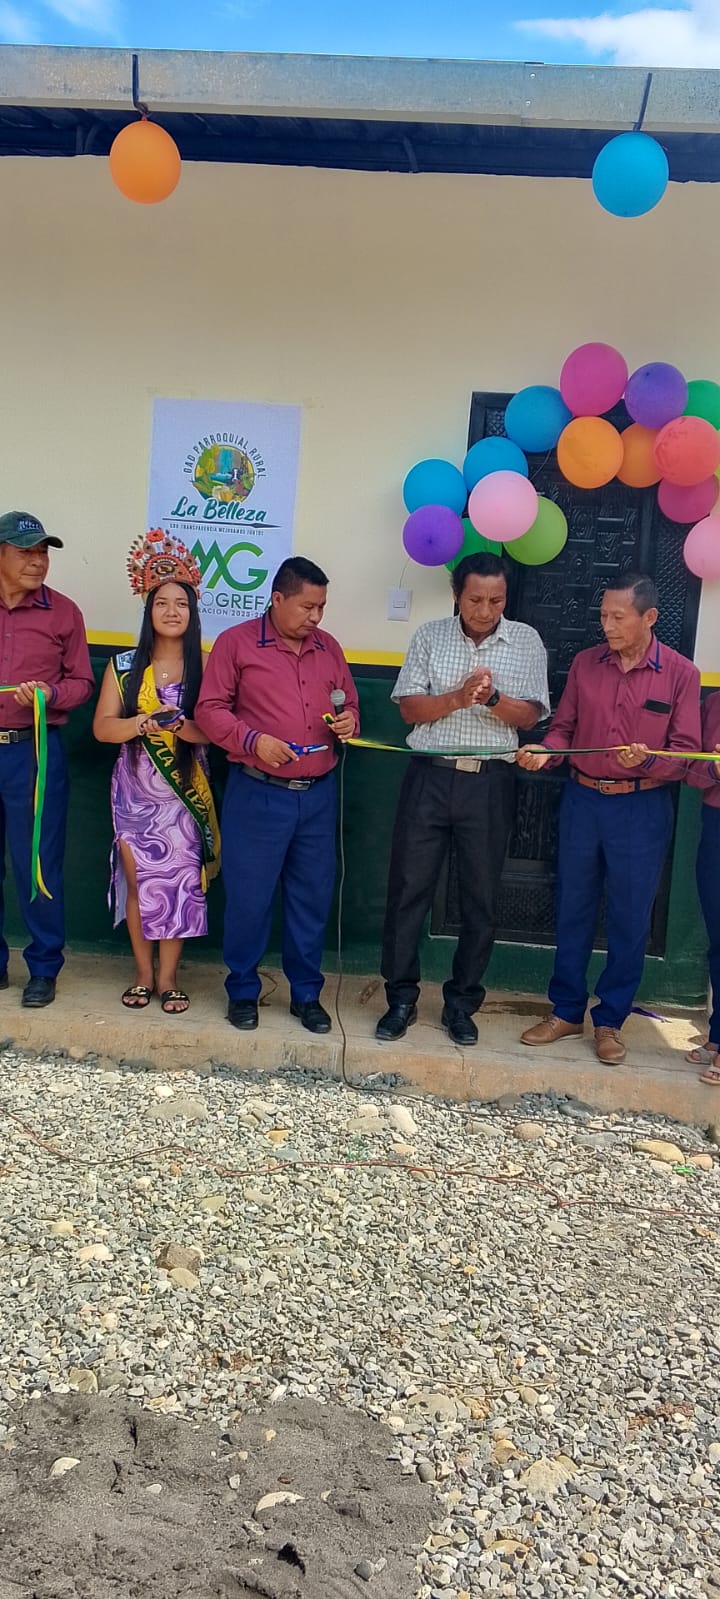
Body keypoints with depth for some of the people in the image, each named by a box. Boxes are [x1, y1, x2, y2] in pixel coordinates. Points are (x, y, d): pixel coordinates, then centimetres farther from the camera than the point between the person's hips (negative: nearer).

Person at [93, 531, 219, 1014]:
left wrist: (185, 729, -26)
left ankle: (168, 976, 16)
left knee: (178, 882, 2)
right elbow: (102, 728, -3)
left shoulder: (206, 667, -2)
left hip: (184, 791, -1)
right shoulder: (124, 665, 1)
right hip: (135, 790, 1)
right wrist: (144, 723, -21)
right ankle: (143, 972, 22)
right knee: (139, 882, 6)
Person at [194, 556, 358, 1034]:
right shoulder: (236, 642, -2)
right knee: (248, 897, 2)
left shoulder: (328, 648, 11)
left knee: (313, 896, 10)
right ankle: (242, 991, 21)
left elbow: (350, 705, 21)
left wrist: (349, 721, -3)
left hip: (318, 796, 4)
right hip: (257, 794, -4)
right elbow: (210, 709, -4)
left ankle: (306, 993, 24)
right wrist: (253, 740, -19)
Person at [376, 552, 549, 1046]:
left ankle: (461, 1003, 21)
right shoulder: (430, 636, 5)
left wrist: (492, 698, -20)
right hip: (430, 776, 0)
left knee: (481, 897, 7)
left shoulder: (526, 641, 4)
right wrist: (457, 697, -18)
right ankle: (401, 998, 17)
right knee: (409, 888, 3)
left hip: (490, 782, 0)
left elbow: (531, 715, -1)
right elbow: (409, 707, -1)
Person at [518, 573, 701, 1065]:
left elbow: (686, 751, -7)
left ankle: (611, 1020, 22)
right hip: (582, 801, 3)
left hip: (642, 808, -3)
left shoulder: (680, 673, -6)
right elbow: (565, 727, 6)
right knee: (573, 910, 12)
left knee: (630, 919, 7)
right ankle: (566, 1011, 26)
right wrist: (544, 751, -14)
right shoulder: (585, 664, 3)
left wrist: (646, 760, -26)